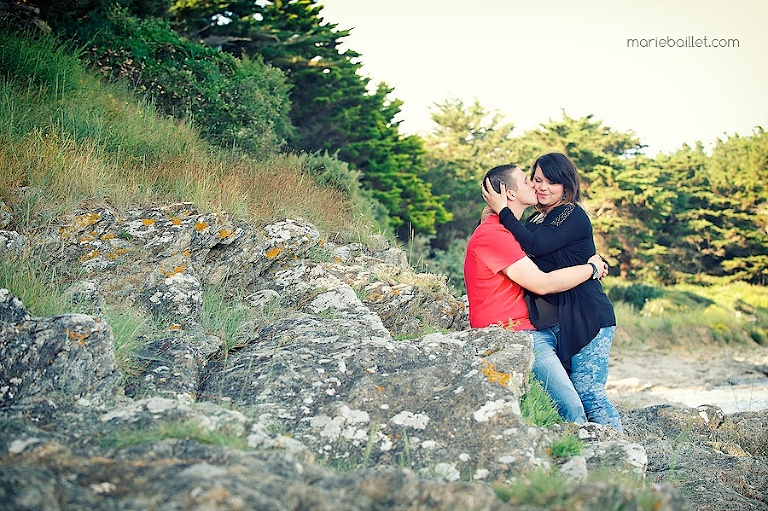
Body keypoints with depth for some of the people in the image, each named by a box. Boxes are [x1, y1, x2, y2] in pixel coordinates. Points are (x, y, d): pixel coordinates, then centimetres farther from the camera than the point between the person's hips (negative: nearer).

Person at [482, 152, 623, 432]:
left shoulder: (574, 217, -5)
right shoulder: (534, 220, 17)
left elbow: (534, 245, -19)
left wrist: (502, 211, -10)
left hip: (584, 320, -6)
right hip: (544, 323, 6)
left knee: (589, 395, -7)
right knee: (567, 404, -6)